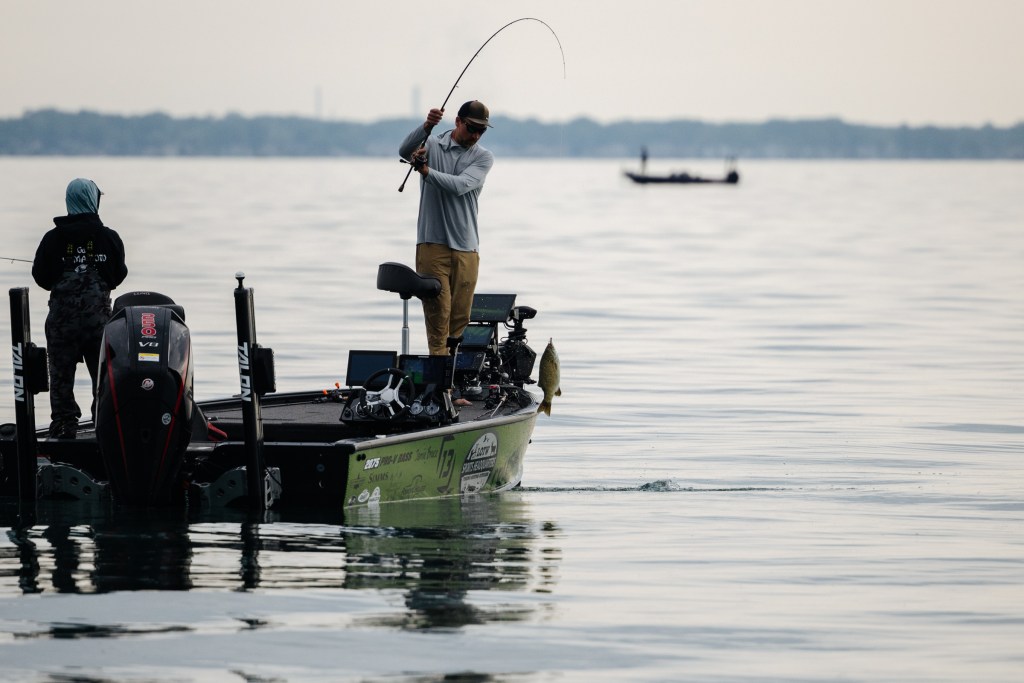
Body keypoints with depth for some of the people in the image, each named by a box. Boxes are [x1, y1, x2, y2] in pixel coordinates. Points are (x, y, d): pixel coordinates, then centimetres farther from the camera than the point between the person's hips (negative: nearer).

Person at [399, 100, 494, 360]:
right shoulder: (432, 145, 5)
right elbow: (405, 151, -17)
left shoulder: (484, 157, 7)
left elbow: (460, 185, -10)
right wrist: (427, 126, -34)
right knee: (438, 310, -11)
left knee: (461, 315, 1)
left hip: (466, 248, 2)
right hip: (433, 242, -2)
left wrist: (426, 171, -22)